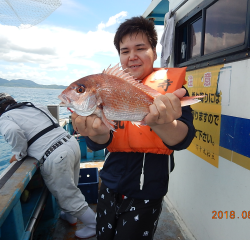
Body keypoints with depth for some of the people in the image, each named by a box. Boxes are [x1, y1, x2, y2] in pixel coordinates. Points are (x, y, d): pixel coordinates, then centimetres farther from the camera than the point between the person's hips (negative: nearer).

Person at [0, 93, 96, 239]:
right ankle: (70, 217, 49)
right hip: (71, 142, 8)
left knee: (68, 196, 11)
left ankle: (95, 225, 24)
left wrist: (20, 154, -5)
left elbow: (13, 131, -21)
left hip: (55, 157, -8)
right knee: (70, 189, 27)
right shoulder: (35, 106, 20)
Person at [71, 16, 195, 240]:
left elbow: (183, 139, -25)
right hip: (109, 189, 4)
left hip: (145, 196, -4)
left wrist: (161, 124, -49)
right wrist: (98, 131, -36)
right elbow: (98, 144, -11)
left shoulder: (169, 87, -11)